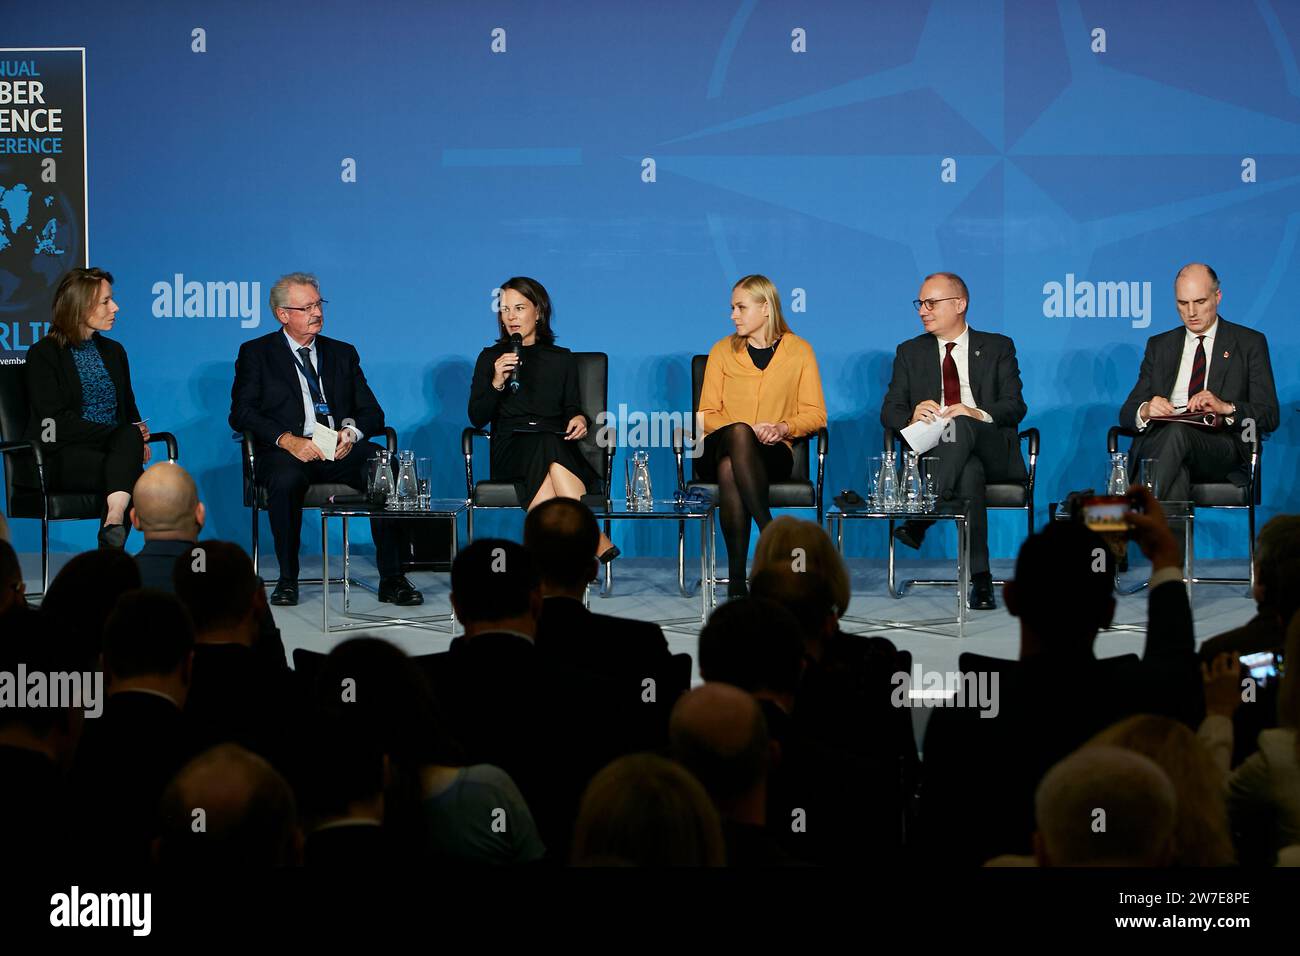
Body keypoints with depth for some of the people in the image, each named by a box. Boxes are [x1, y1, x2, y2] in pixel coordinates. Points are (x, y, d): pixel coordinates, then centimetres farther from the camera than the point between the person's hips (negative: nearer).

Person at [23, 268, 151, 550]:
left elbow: (129, 409, 22)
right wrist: (128, 436, -16)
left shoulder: (113, 351, 21)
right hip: (62, 458, -5)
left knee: (130, 438, -32)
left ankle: (114, 521, -46)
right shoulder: (44, 354, 0)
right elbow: (56, 422, -10)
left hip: (114, 445, 5)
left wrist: (134, 438, -6)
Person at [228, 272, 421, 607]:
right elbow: (241, 413, -1)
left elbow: (372, 413, 16)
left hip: (340, 451, 3)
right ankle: (287, 579, -23)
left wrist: (352, 431, -9)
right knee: (286, 480, -39)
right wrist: (288, 440, -18)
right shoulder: (256, 354, 11)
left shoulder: (342, 353, 22)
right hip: (288, 452, -3)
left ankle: (392, 580, -25)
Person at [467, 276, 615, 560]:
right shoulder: (490, 358, 13)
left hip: (559, 446, 1)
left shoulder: (561, 359, 17)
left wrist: (580, 419, -10)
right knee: (546, 444, -37)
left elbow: (572, 409, 14)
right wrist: (497, 382, -11)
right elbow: (476, 419, 5)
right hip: (510, 450, -1)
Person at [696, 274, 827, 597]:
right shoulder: (722, 351, 15)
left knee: (730, 467, -39)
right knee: (738, 433, -39)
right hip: (719, 448, 1)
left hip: (772, 452, -1)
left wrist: (783, 427, -13)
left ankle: (737, 578, -45)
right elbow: (707, 415, 9)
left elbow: (815, 414, 7)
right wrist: (744, 431, -10)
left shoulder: (799, 350, 11)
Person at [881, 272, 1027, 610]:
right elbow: (889, 413, 11)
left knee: (962, 425, -37)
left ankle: (921, 518, -45)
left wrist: (978, 415, -21)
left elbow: (1015, 407, 2)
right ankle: (980, 577, -41)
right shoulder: (910, 352, 20)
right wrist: (912, 417, -15)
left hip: (992, 451, 0)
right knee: (969, 471, -38)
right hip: (933, 450, 0)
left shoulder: (998, 348, 15)